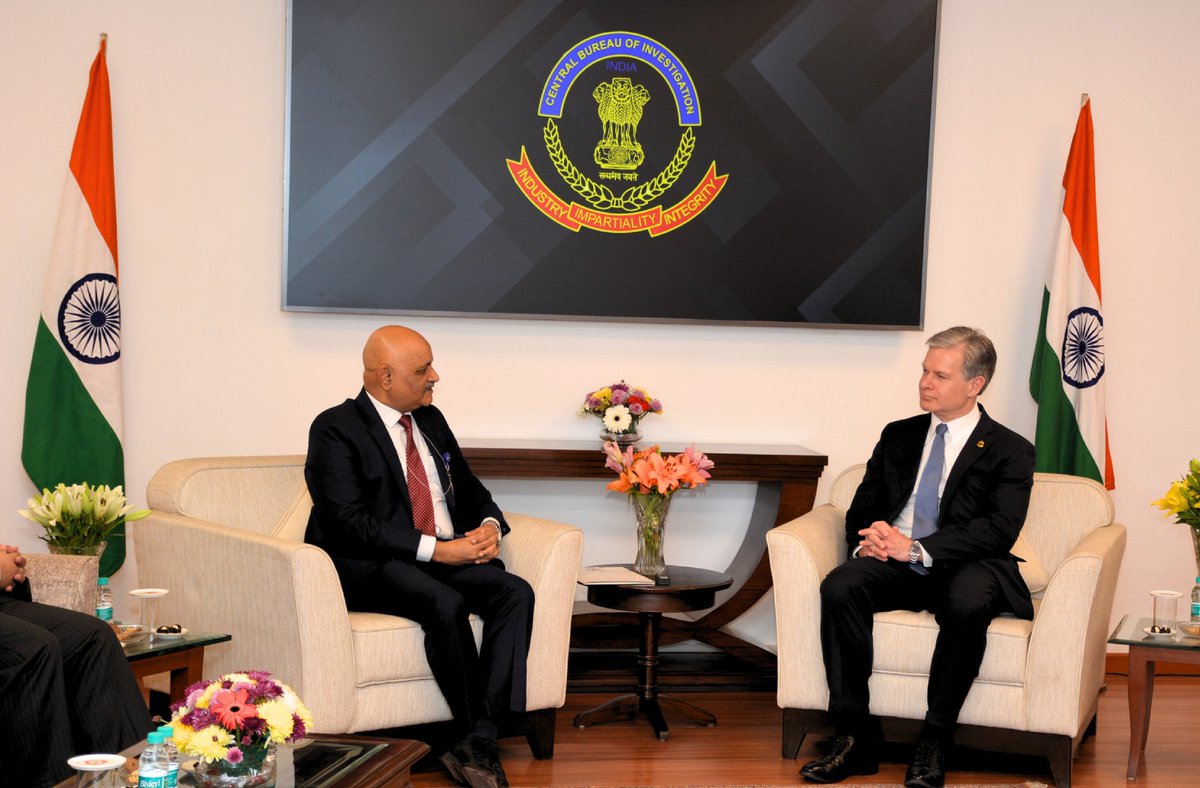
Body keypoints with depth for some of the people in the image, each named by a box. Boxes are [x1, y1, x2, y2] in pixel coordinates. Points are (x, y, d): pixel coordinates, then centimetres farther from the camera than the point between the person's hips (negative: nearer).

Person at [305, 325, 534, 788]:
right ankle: (478, 742, -22)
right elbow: (349, 521, -16)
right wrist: (435, 549, -22)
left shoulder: (430, 420, 17)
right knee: (446, 604, -35)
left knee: (516, 593, -22)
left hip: (448, 556, 7)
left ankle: (478, 745, -28)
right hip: (369, 568, -7)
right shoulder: (335, 429, -6)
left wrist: (489, 526, -2)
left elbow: (469, 490, 23)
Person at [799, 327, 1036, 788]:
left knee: (968, 604, -38)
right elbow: (862, 508, 18)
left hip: (963, 567, -3)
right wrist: (868, 538, -8)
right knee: (839, 587, -28)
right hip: (894, 564, 4)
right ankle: (855, 737, -25)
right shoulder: (898, 436, 19)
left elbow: (1000, 529, -10)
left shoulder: (1010, 451, 4)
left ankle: (933, 744, -25)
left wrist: (916, 548, -20)